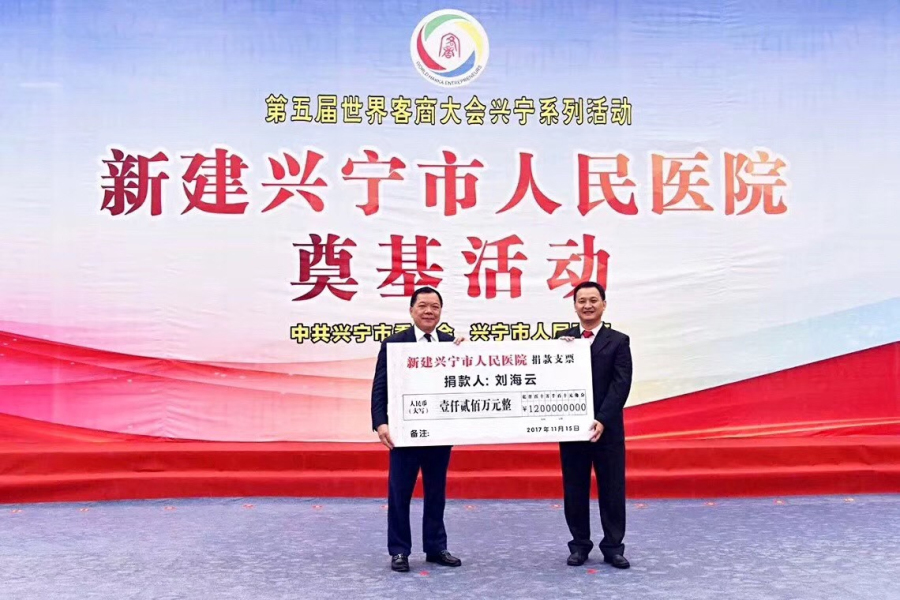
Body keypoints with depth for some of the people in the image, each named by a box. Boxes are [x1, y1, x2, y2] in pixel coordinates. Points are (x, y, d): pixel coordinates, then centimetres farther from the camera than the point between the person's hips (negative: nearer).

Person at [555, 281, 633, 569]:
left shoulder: (618, 341, 1)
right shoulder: (562, 340, 7)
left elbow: (621, 385, -8)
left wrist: (602, 420, -19)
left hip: (608, 428, -1)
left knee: (612, 489, 6)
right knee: (574, 489, 9)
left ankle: (613, 546, 19)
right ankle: (579, 545, 21)